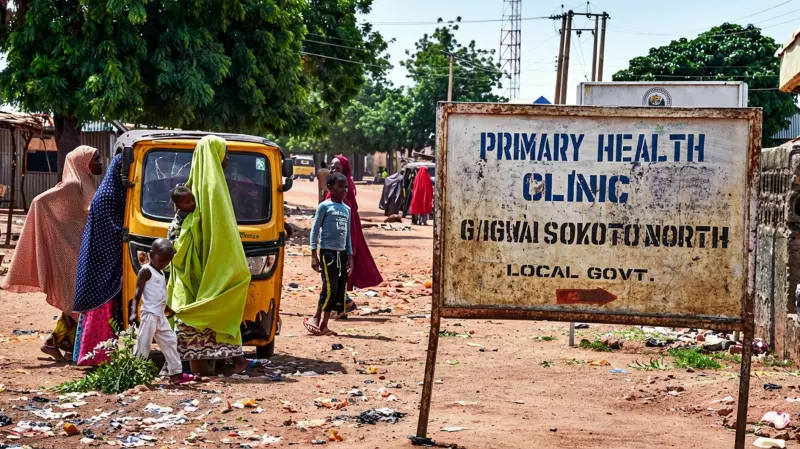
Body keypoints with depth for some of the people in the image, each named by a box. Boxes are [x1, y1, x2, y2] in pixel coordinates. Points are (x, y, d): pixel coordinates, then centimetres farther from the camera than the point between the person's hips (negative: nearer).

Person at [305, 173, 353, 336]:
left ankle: (324, 324, 10)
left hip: (342, 253, 6)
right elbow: (315, 230, -5)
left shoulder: (347, 209, 13)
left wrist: (350, 255, 13)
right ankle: (315, 319, 2)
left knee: (340, 290, 3)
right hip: (327, 251, -6)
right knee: (330, 288, -12)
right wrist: (314, 254, -10)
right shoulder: (325, 206, -5)